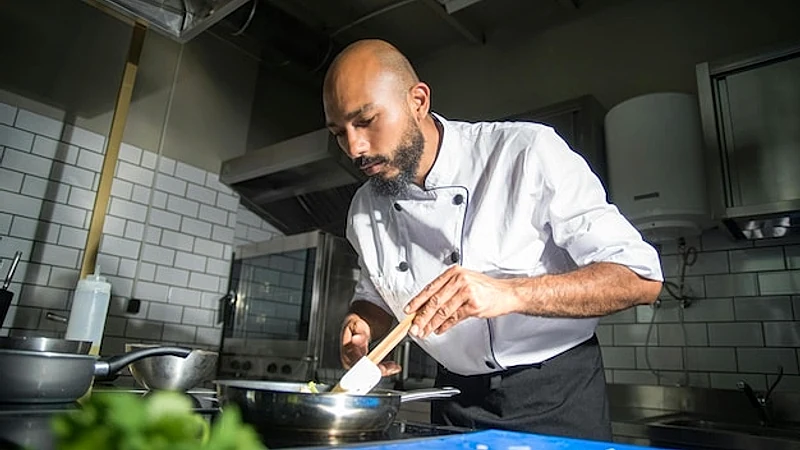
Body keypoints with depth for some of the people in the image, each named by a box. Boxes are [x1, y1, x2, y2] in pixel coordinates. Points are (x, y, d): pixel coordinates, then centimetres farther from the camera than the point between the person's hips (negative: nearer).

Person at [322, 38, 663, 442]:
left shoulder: (527, 153, -21)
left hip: (556, 398, -4)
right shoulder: (365, 210, -4)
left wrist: (510, 293, -37)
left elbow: (639, 278, -22)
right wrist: (361, 327, -11)